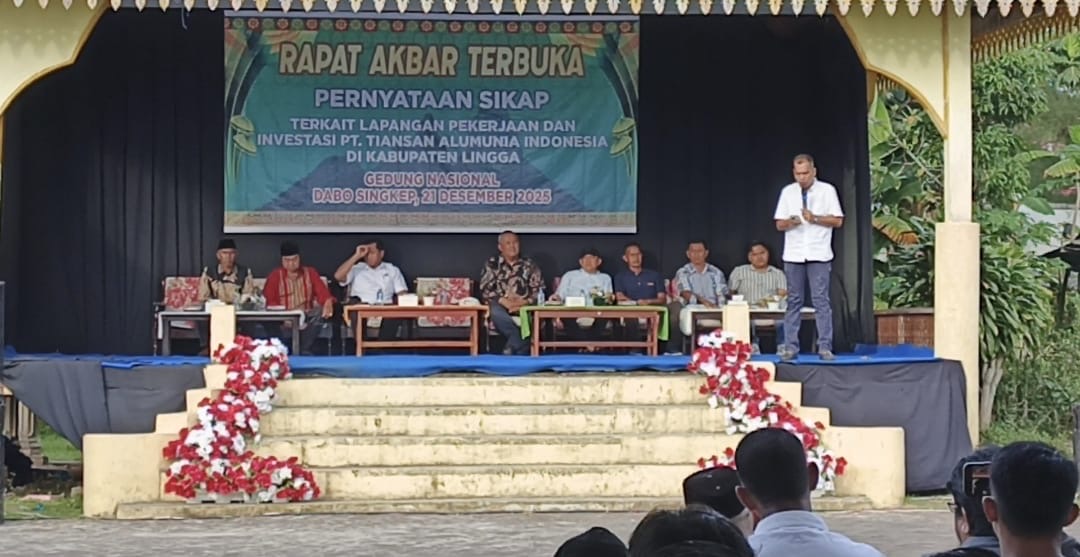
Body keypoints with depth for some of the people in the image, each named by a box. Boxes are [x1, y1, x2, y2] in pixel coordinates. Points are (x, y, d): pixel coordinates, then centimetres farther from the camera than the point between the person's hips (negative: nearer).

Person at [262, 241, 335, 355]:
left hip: (306, 317, 2)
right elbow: (268, 300, -4)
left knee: (321, 311, -29)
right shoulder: (275, 276, 5)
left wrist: (328, 302, -28)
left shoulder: (310, 273, 9)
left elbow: (322, 291, -3)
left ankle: (305, 350, -25)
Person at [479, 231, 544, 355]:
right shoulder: (492, 264, 12)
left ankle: (513, 348, -29)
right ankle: (520, 344, -38)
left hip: (524, 306, 0)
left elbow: (539, 290, 7)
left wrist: (524, 302, -13)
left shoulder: (529, 265, 15)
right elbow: (485, 290, 2)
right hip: (501, 305, 0)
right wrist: (504, 302, -13)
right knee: (497, 313, -37)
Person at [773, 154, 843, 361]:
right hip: (793, 255, 2)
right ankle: (790, 347, 3)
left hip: (819, 255, -2)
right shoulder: (788, 192, 9)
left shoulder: (827, 190, 2)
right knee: (794, 301, 3)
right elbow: (779, 224, 8)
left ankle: (825, 347, -4)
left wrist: (815, 218, -14)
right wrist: (790, 222, -14)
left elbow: (838, 221, -1)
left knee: (821, 300, -5)